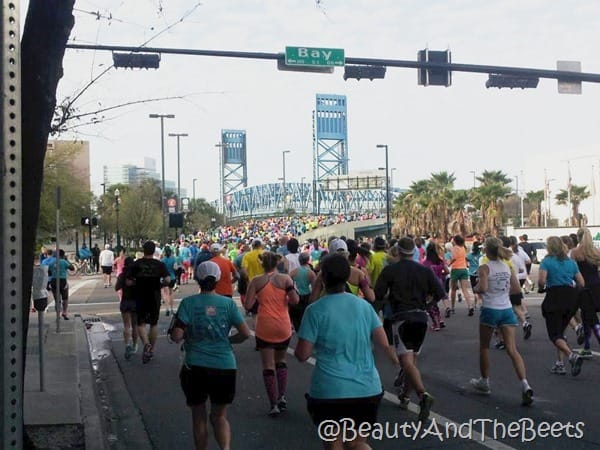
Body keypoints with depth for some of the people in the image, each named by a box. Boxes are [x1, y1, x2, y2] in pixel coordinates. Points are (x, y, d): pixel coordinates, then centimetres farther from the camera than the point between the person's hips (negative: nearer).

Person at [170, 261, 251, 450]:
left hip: (195, 367, -1)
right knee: (220, 416, 13)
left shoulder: (188, 303, -6)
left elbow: (176, 336, -13)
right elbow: (245, 333, -5)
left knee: (199, 416, 17)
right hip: (225, 367, 1)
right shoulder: (228, 303, -1)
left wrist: (187, 335, 8)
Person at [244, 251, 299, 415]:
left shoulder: (256, 281, -4)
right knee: (281, 361, 22)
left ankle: (274, 404, -1)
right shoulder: (285, 279, -3)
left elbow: (247, 305, -5)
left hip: (264, 328, -1)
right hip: (283, 327, 1)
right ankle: (282, 396, 13)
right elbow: (295, 300, -9)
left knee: (268, 366, 3)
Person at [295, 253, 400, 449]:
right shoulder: (364, 306, 3)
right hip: (367, 389, 4)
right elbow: (384, 343, 2)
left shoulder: (315, 310, -8)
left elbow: (302, 354, -9)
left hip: (330, 391, -3)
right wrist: (395, 358, 23)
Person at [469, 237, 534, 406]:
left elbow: (482, 288, -22)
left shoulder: (484, 268, -9)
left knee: (484, 347, 17)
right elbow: (517, 289, 5)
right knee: (512, 349, -2)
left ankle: (484, 381, 29)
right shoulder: (508, 267, 7)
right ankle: (525, 384, -18)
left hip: (490, 309, -4)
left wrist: (475, 288, -1)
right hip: (506, 309, 4)